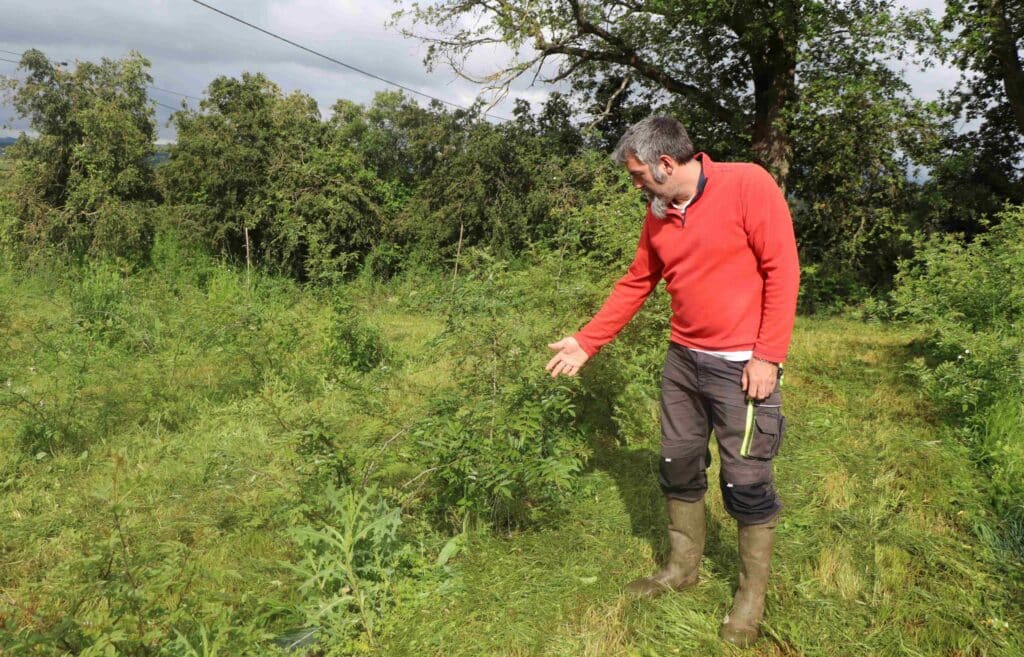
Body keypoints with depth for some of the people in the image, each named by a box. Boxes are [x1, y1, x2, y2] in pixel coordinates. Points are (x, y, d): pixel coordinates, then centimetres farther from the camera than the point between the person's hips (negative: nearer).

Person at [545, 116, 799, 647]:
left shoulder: (748, 185, -13)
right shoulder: (657, 216, 7)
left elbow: (782, 270, -14)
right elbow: (634, 285, 15)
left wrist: (767, 358, -16)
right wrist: (586, 343, 12)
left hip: (742, 365, -6)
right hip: (683, 362, 7)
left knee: (745, 483, 2)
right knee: (678, 468, 14)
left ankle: (752, 593, 21)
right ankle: (682, 568, 34)